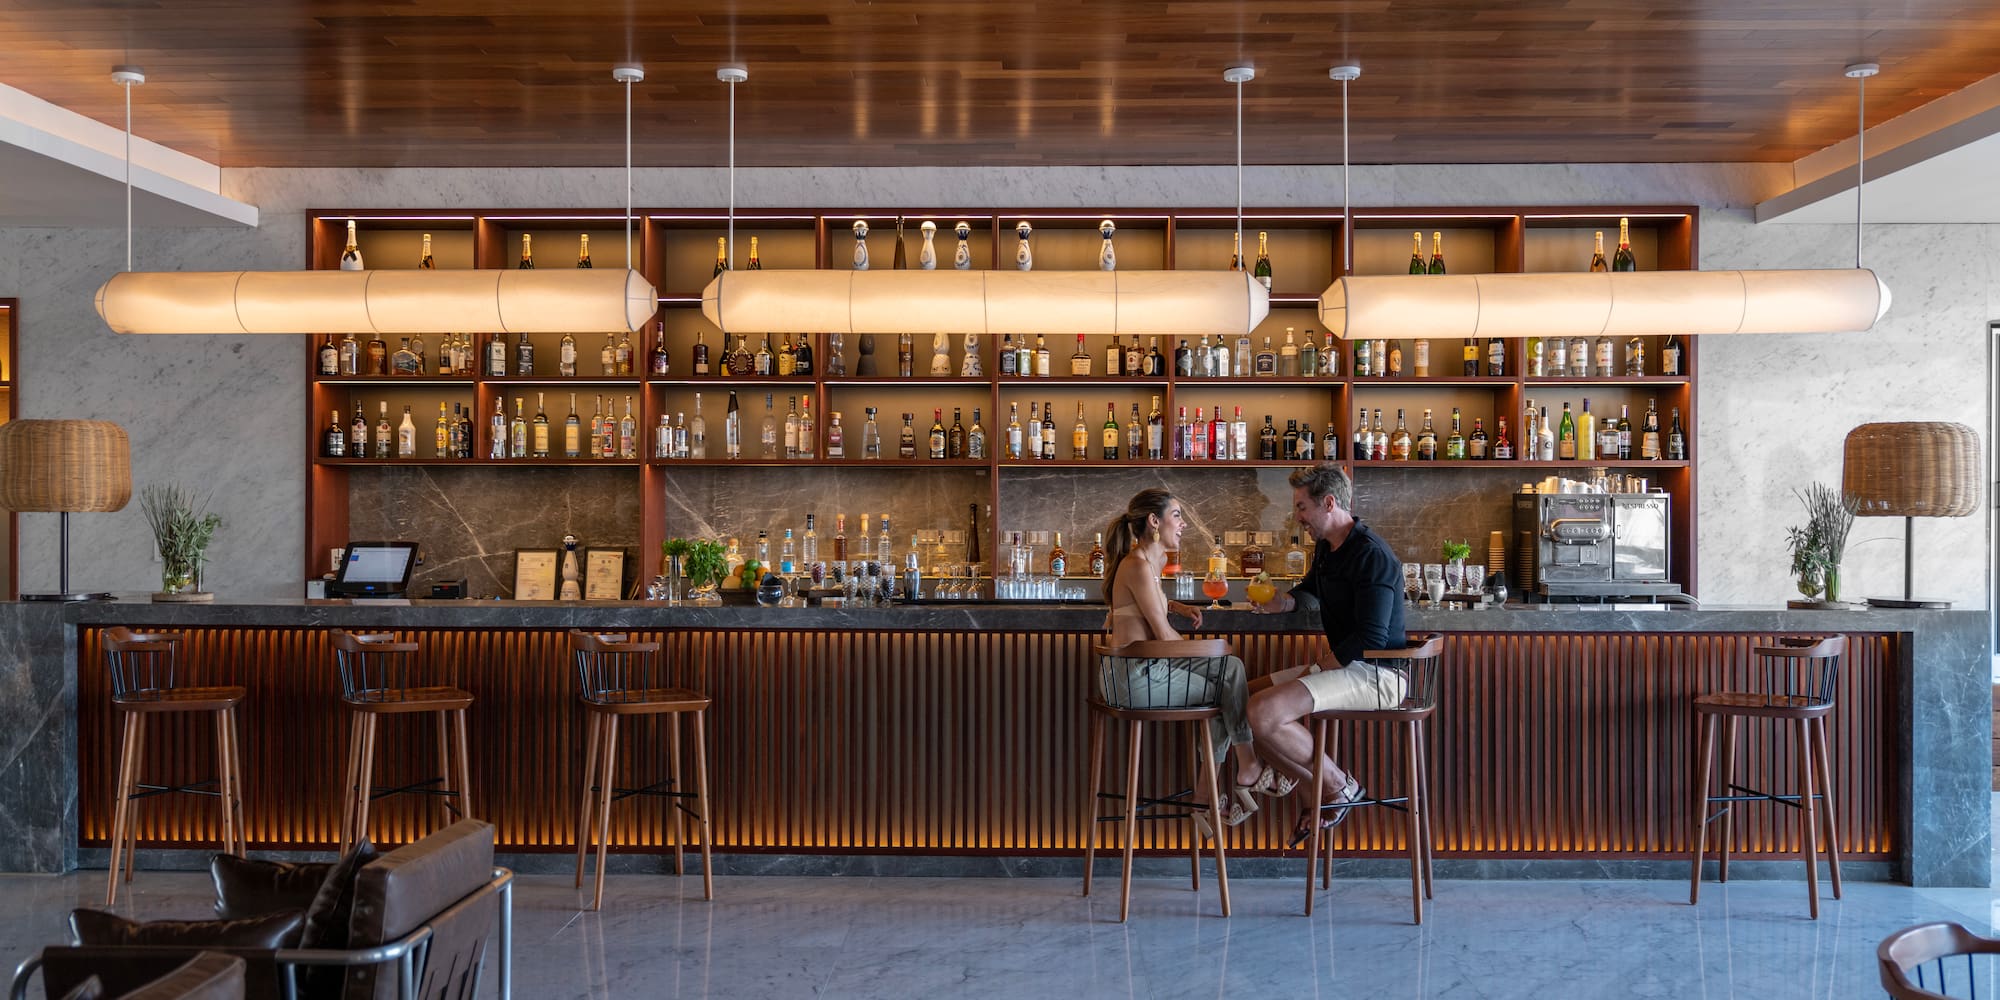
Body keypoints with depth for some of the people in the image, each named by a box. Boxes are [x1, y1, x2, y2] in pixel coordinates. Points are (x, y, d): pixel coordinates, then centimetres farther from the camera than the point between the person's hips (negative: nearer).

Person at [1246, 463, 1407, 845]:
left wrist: (1318, 667, -16)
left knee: (1264, 713, -26)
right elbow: (1308, 588, 36)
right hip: (1340, 666, 10)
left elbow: (1371, 638, -25)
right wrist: (1277, 603, 15)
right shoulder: (1325, 548, 13)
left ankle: (1341, 787, -4)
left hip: (1378, 674, -10)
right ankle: (1323, 794, 6)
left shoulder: (1371, 554, -17)